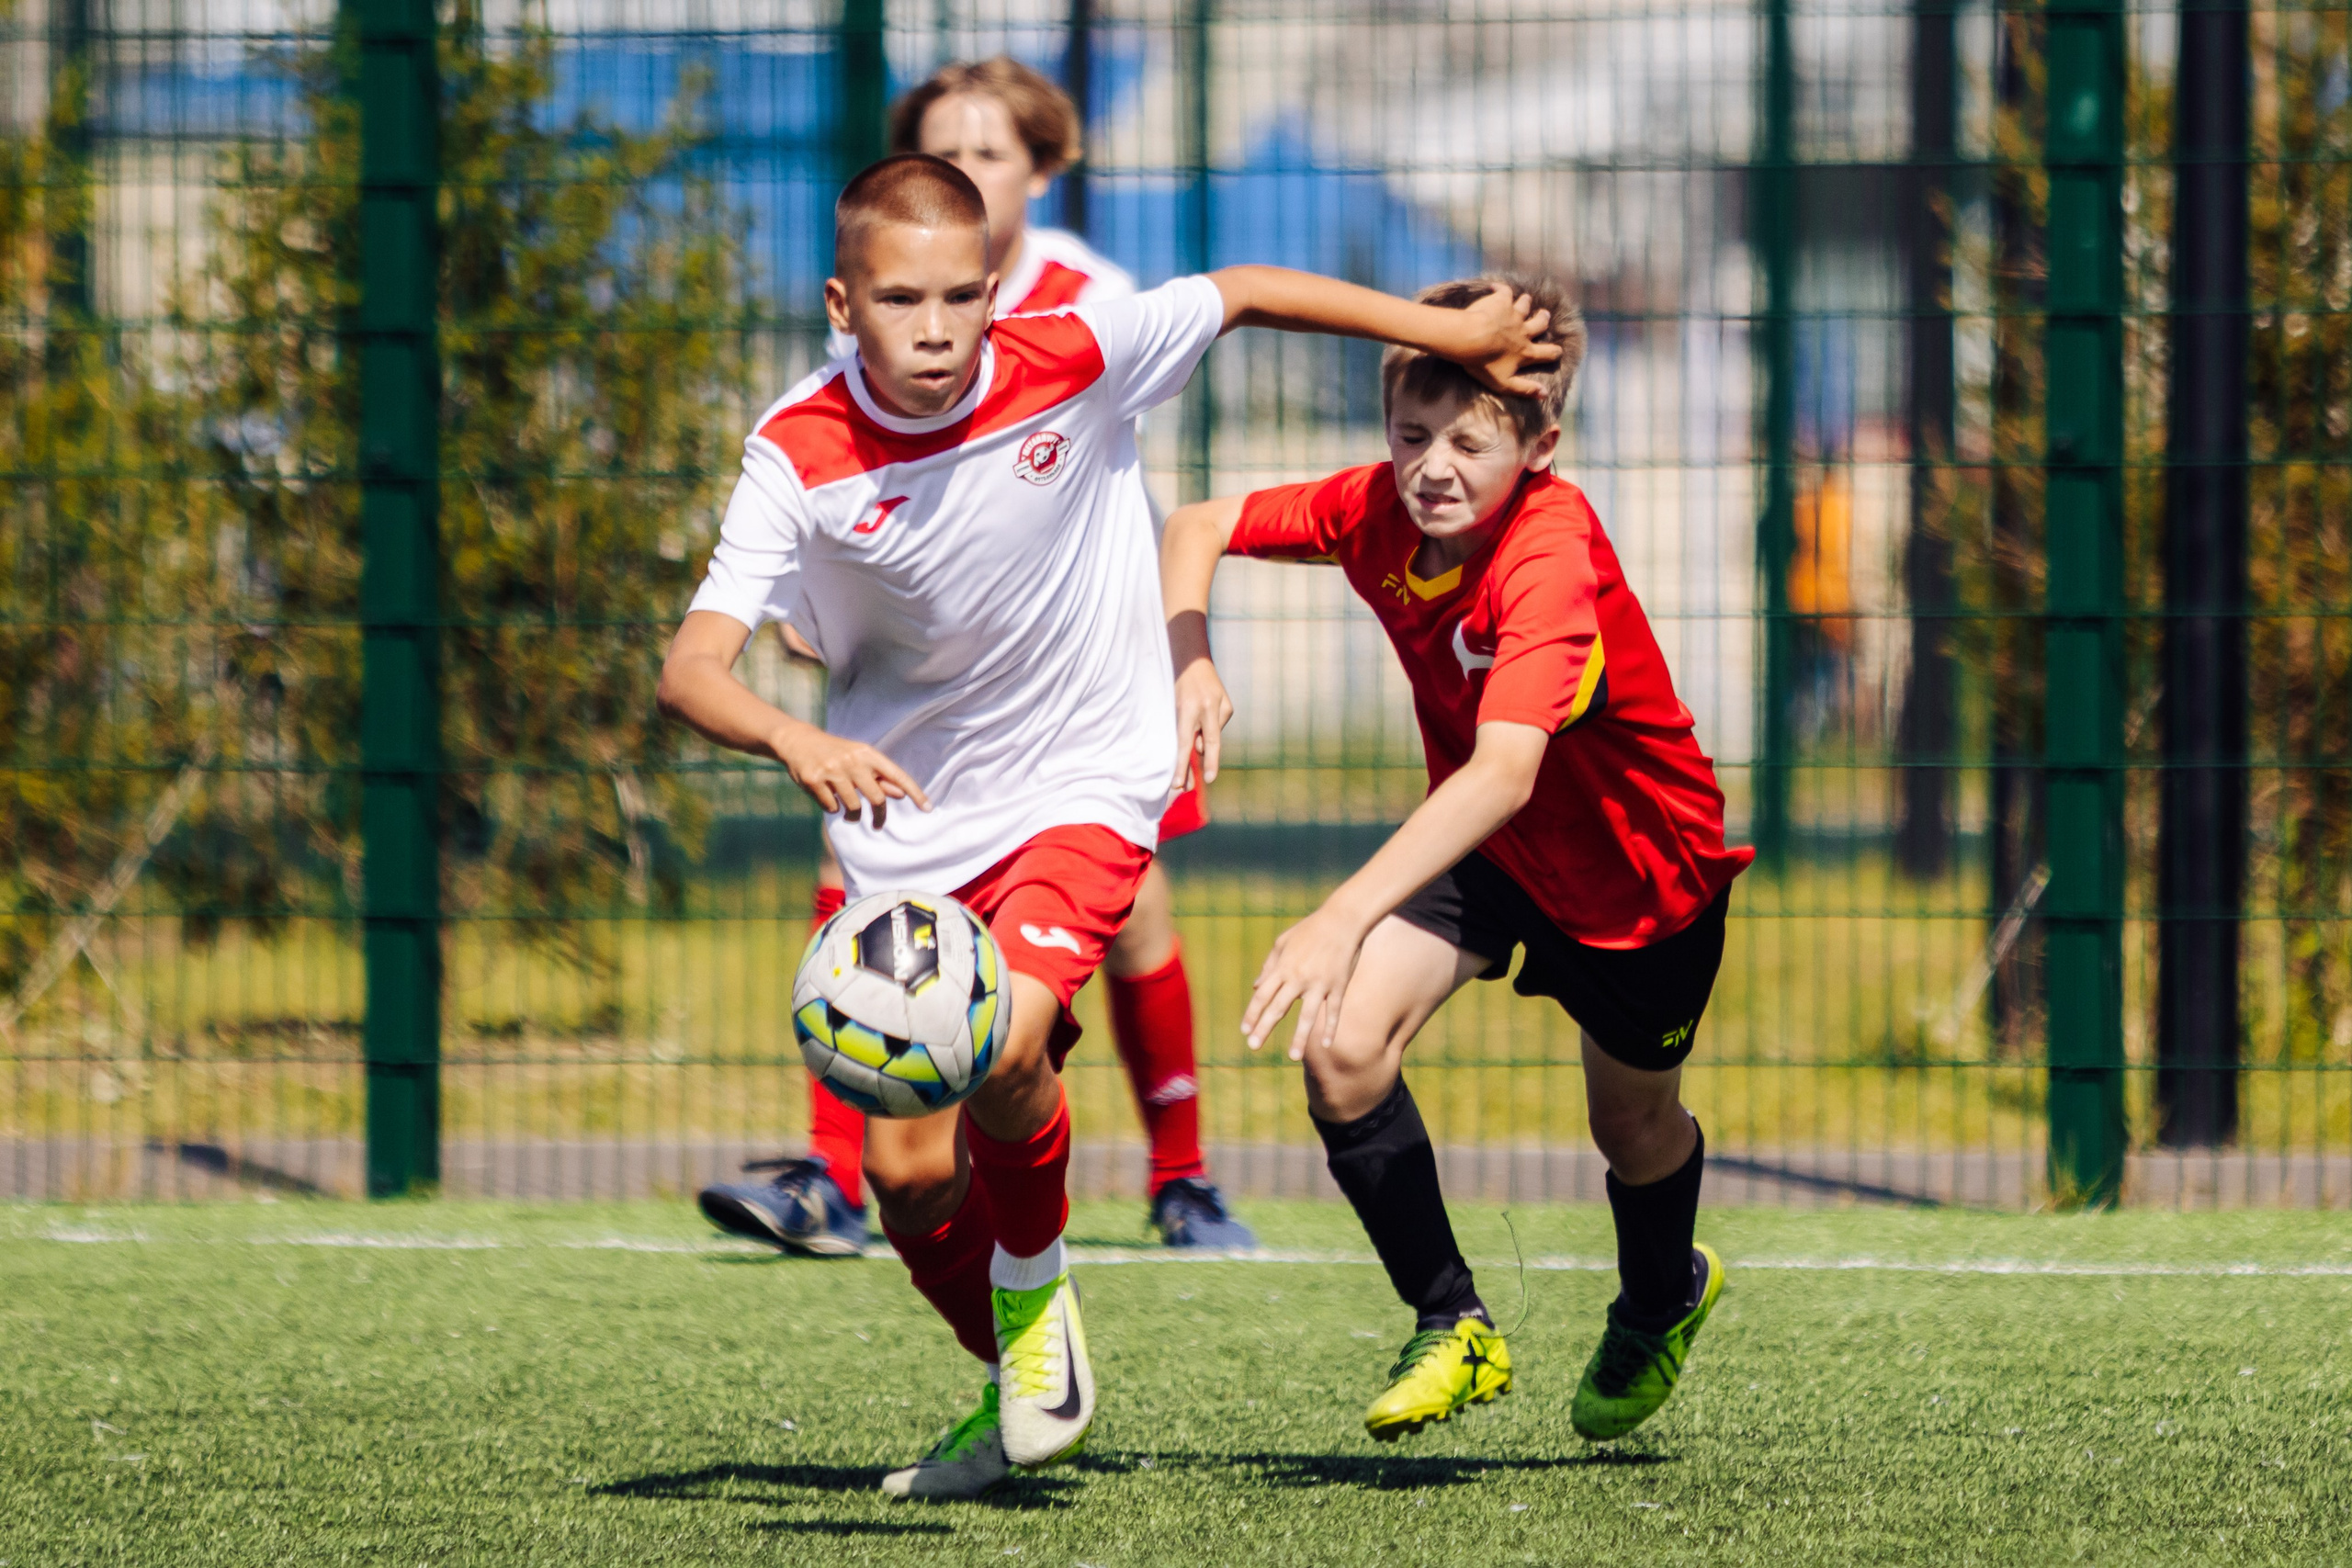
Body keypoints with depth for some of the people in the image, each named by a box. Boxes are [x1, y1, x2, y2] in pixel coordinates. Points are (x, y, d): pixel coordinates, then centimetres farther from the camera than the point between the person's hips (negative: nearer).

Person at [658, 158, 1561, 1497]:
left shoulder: (1072, 363, -17)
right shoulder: (801, 454, -16)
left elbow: (1245, 293, -1)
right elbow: (694, 667, -23)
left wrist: (1454, 334, 6)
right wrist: (797, 741, -43)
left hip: (1081, 785, -2)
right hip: (903, 824, 2)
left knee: (1002, 1045, -29)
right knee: (907, 1177, 2)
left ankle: (1037, 1290, 1)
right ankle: (1017, 1385, 32)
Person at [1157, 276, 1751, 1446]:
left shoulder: (1551, 560, -39)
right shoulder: (1379, 513, -20)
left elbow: (1505, 773, -53)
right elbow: (1200, 526, -3)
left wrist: (1345, 917, -63)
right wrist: (1189, 661, -24)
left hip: (1640, 864, -5)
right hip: (1481, 842, 5)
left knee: (1634, 1126, 18)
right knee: (1342, 1047, -20)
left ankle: (1661, 1300, 54)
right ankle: (1450, 1328, -1)